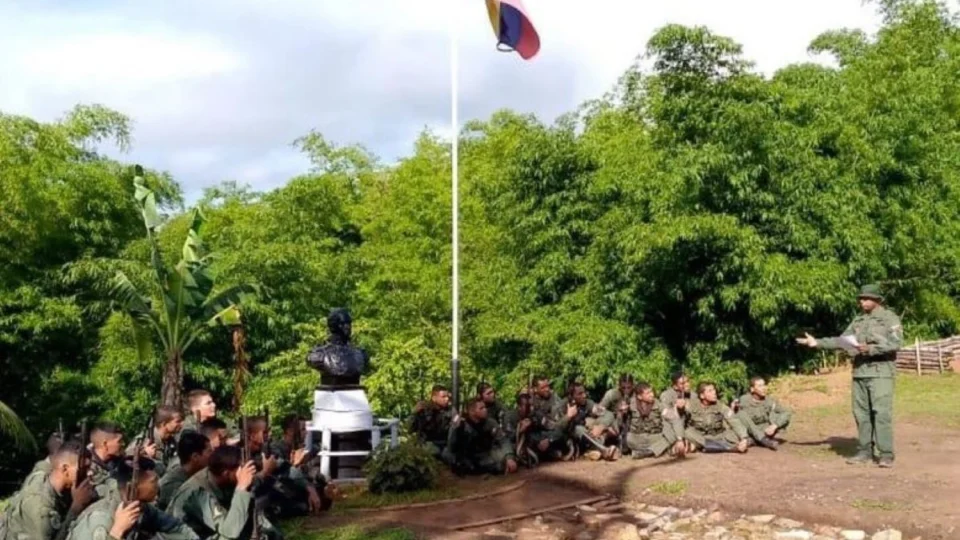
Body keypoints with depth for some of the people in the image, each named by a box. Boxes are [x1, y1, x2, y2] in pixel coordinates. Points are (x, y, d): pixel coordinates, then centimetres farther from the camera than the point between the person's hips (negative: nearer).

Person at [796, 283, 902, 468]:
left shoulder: (890, 318, -2)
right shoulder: (859, 320, 16)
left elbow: (896, 343, -13)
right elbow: (842, 340, 17)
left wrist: (870, 349, -21)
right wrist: (817, 343, 9)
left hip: (881, 372, -6)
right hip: (860, 371, 6)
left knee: (881, 413, -11)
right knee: (861, 413, 6)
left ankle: (886, 455, -8)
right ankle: (865, 452, 13)